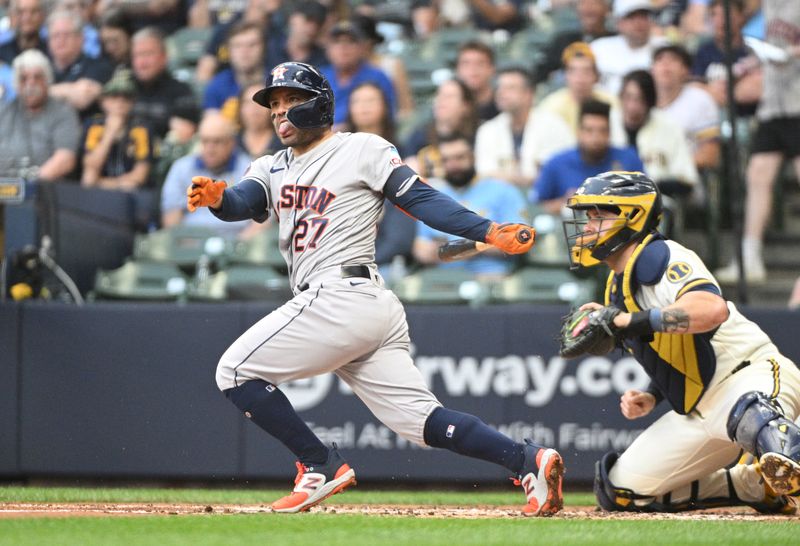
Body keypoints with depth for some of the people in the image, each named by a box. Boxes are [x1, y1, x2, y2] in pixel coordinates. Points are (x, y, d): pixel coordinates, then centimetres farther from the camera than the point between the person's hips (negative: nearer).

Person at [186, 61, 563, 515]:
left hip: (341, 295, -8)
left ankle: (321, 466, -3)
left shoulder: (363, 149, 3)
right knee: (420, 419, 0)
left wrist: (488, 232, -16)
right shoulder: (273, 169, 23)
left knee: (236, 371, -5)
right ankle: (528, 459, -8)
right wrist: (216, 198, -21)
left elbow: (420, 199, -4)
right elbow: (242, 203, 4)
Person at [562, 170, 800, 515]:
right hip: (697, 412, 11)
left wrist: (629, 321, -31)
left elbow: (713, 309, -34)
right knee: (619, 492, 10)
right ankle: (759, 487, 8)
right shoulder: (617, 287, 15)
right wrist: (652, 396, 7)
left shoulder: (661, 257, -13)